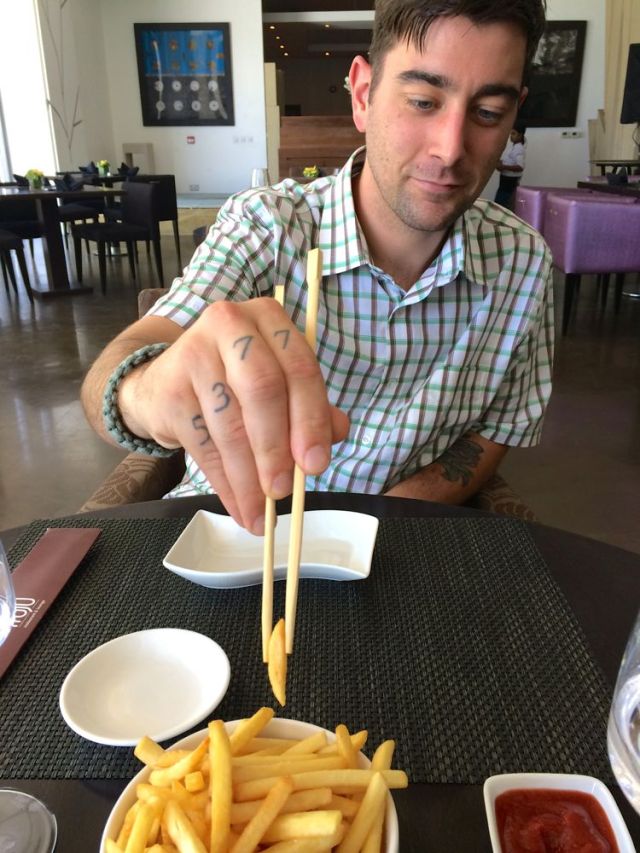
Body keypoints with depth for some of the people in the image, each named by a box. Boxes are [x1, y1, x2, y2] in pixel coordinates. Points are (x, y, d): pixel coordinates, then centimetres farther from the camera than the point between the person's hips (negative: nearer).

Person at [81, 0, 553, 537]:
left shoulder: (522, 263, -7)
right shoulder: (265, 226, -15)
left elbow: (496, 431, 3)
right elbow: (109, 381, -26)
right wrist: (149, 388, -50)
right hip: (233, 528, -2)